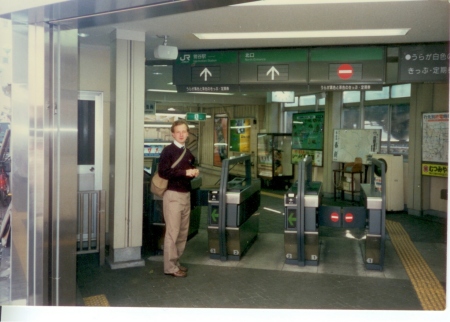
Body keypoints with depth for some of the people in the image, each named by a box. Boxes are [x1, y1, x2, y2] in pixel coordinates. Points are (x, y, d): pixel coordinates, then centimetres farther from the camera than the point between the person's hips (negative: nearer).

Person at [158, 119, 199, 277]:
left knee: (183, 231, 10)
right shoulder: (168, 151, -7)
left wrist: (194, 172, 5)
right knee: (172, 232, -4)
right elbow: (163, 172, -18)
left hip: (186, 194, 7)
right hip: (173, 194, -7)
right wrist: (184, 172, -20)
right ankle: (170, 267, 4)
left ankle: (176, 262, 22)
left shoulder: (189, 153, 16)